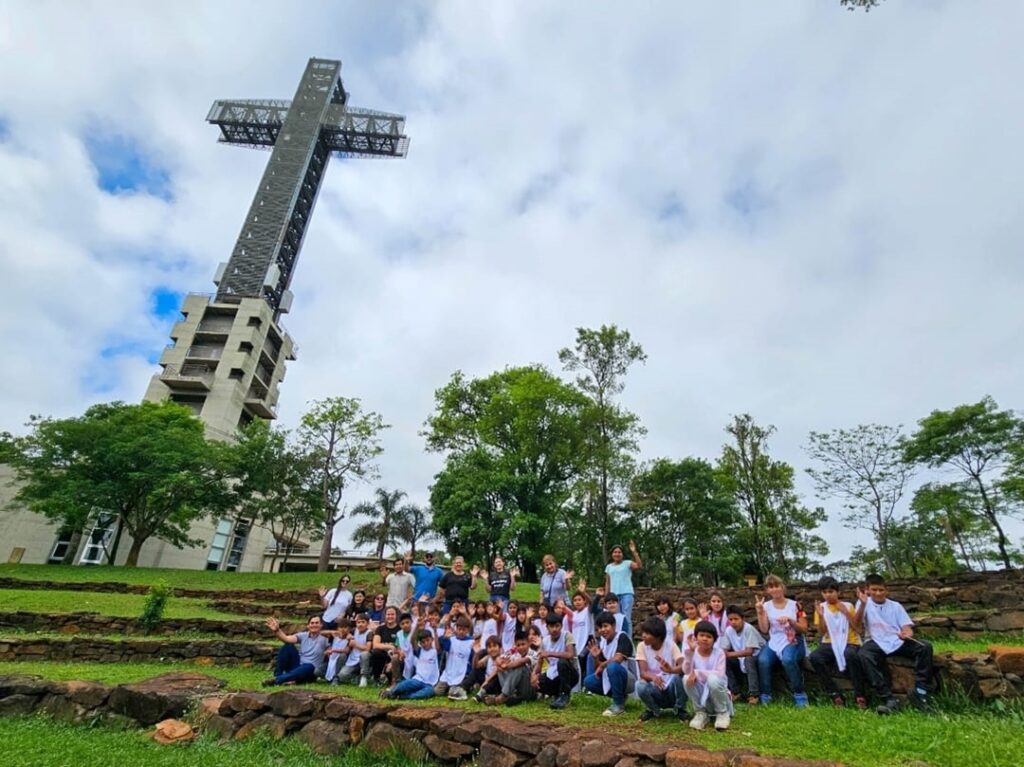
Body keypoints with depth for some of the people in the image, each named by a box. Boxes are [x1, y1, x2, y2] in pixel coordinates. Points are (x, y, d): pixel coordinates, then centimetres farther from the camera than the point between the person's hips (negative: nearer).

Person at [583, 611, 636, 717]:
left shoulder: (622, 637, -15)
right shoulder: (601, 643, 4)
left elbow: (618, 659, -29)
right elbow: (598, 670, 5)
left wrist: (602, 665, -14)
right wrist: (596, 658, -16)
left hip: (628, 679, -7)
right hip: (612, 680, 7)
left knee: (613, 666, -34)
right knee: (588, 682, -9)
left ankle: (619, 704, -14)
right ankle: (620, 696, 9)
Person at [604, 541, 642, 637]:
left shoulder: (628, 563, 4)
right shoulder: (609, 566, 16)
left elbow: (639, 566, -15)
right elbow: (607, 583, 16)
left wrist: (634, 552, -23)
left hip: (626, 594, -4)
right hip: (614, 595, 4)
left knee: (626, 618, -6)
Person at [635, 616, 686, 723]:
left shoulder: (670, 645, -12)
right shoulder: (642, 646, -9)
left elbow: (683, 666, -27)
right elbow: (643, 673, -20)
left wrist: (671, 670, -50)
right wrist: (653, 677, -44)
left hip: (672, 689, -1)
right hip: (655, 689, 1)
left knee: (678, 676, -32)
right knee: (640, 685, -32)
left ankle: (680, 709, -3)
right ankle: (653, 709, 3)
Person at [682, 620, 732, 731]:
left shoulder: (719, 653, -10)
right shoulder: (692, 653, -4)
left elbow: (720, 675, -24)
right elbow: (686, 671, -21)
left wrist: (697, 673, -29)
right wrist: (690, 651, -32)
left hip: (716, 695, -2)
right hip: (701, 696, 2)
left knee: (713, 679, -32)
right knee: (687, 678, -26)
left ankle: (723, 713, -7)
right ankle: (700, 713, -4)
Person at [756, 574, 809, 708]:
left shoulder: (794, 605, 2)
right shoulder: (766, 606, 7)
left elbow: (804, 629, -1)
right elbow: (764, 630, -1)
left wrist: (790, 621, -17)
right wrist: (760, 612, -12)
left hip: (793, 643, -2)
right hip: (774, 643, 2)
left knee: (788, 659, -36)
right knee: (762, 660, -29)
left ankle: (799, 696, -16)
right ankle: (765, 697, -14)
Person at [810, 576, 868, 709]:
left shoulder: (848, 606, 7)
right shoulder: (821, 608, 8)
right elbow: (821, 633, 0)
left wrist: (846, 612, -13)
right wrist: (821, 616, -15)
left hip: (849, 642, -2)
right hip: (830, 643, 2)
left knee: (850, 654, -39)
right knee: (814, 657, -30)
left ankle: (860, 695, -24)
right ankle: (835, 695, -17)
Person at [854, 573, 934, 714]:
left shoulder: (896, 606, 12)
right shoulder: (864, 604, 5)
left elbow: (907, 627, 3)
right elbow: (856, 625, -9)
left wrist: (907, 633, -23)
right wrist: (863, 604, -21)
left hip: (899, 642, 3)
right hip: (878, 644, -3)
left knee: (925, 647, -25)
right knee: (864, 654, -35)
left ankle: (919, 693, -18)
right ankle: (889, 699, -33)